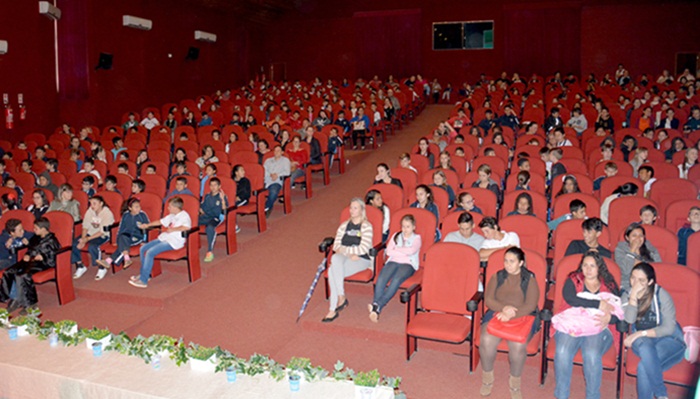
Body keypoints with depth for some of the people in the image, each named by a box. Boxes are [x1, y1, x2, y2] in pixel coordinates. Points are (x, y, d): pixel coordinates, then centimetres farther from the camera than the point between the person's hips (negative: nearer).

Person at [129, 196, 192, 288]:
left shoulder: (184, 215, -11)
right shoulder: (172, 216, 19)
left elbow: (187, 226, -30)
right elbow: (161, 222, 33)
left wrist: (173, 229, -22)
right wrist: (148, 225, 31)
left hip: (174, 241, -10)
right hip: (164, 238, 10)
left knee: (150, 252, -23)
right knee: (143, 249, 5)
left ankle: (143, 281, -19)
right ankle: (145, 274, 16)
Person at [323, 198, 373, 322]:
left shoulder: (366, 226, -1)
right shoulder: (344, 225, 15)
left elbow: (363, 249, -11)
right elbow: (336, 246, 7)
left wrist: (344, 249, -5)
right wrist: (350, 253, -10)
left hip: (362, 260, -4)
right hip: (344, 257, 4)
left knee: (333, 271, -29)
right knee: (335, 258, -32)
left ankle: (333, 309, -17)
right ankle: (341, 297, -24)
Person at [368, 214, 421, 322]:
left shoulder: (416, 238, 16)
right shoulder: (396, 235, 25)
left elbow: (411, 251, -7)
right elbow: (389, 251, 8)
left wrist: (396, 249, 3)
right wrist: (404, 253, 0)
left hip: (408, 264, -3)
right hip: (393, 262, 3)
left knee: (396, 279, -36)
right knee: (381, 278, -30)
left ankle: (378, 305, -46)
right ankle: (376, 309, -41)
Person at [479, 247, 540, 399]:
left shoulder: (529, 279, 4)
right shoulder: (497, 277, 11)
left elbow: (530, 306, -7)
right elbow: (488, 300, 3)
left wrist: (511, 314, -21)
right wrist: (504, 308, -16)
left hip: (522, 317, -2)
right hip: (497, 314, 2)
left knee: (518, 345, -32)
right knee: (487, 341, -28)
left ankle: (515, 381, -5)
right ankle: (487, 377, -2)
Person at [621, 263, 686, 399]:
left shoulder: (661, 295, -11)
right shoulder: (627, 294, 1)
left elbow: (668, 328, -14)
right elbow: (629, 319, -16)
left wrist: (641, 333, -20)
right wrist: (634, 295, -21)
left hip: (668, 339, -3)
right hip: (641, 339, 3)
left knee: (644, 367, -33)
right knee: (645, 348, -35)